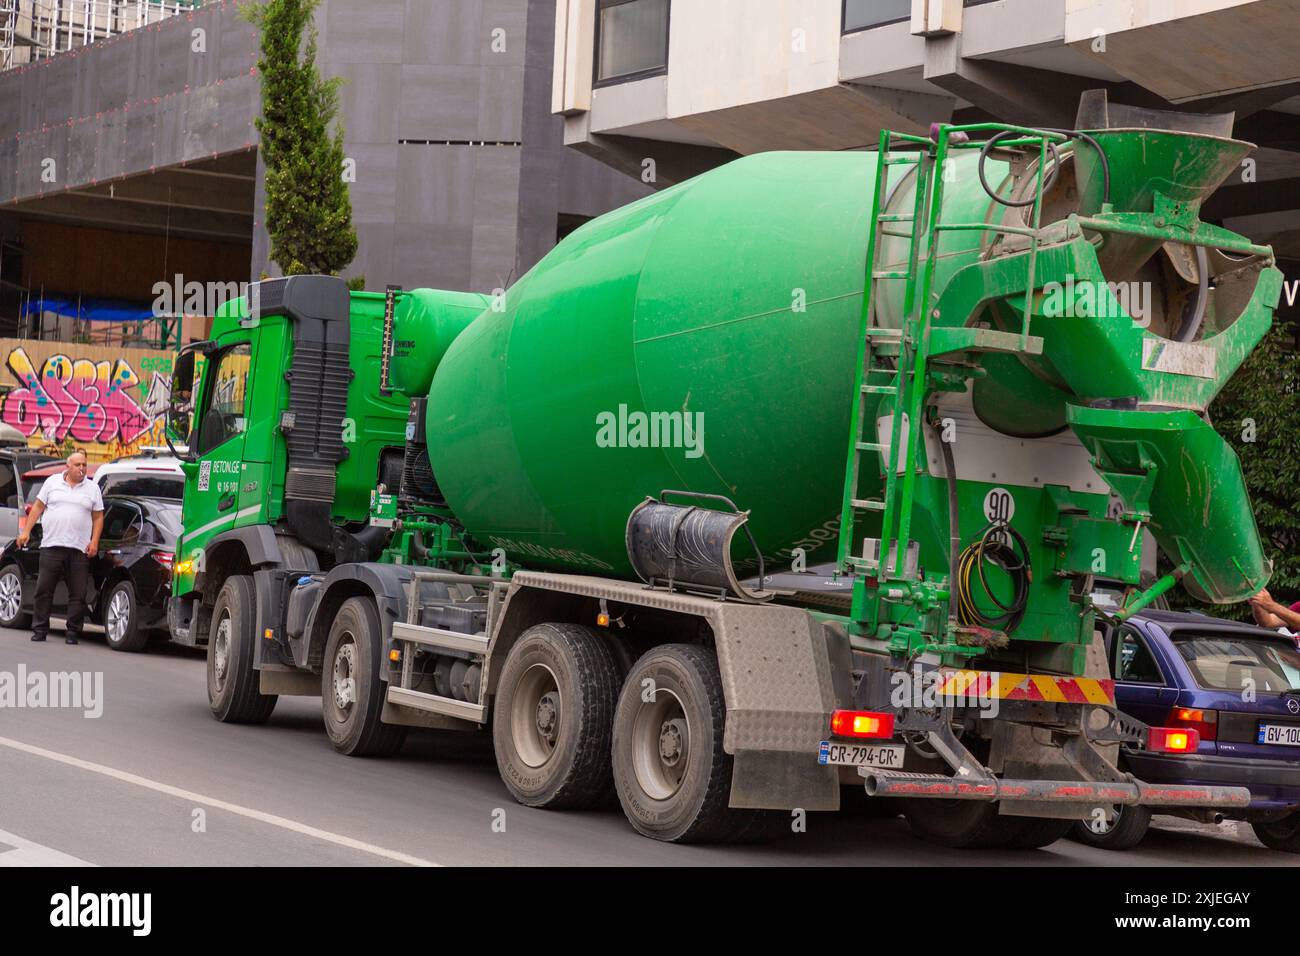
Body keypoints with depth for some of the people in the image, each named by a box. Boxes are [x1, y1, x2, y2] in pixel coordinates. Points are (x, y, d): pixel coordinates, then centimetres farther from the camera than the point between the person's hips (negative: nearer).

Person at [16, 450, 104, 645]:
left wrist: (94, 542, -3)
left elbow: (98, 517, 9)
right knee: (44, 591, 1)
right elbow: (38, 507, 12)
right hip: (51, 546, 0)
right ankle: (39, 630, 8)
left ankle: (73, 632, 4)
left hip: (79, 549, 0)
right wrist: (26, 531, 5)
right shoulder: (52, 482, 10)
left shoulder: (92, 488, 9)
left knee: (78, 594, -2)